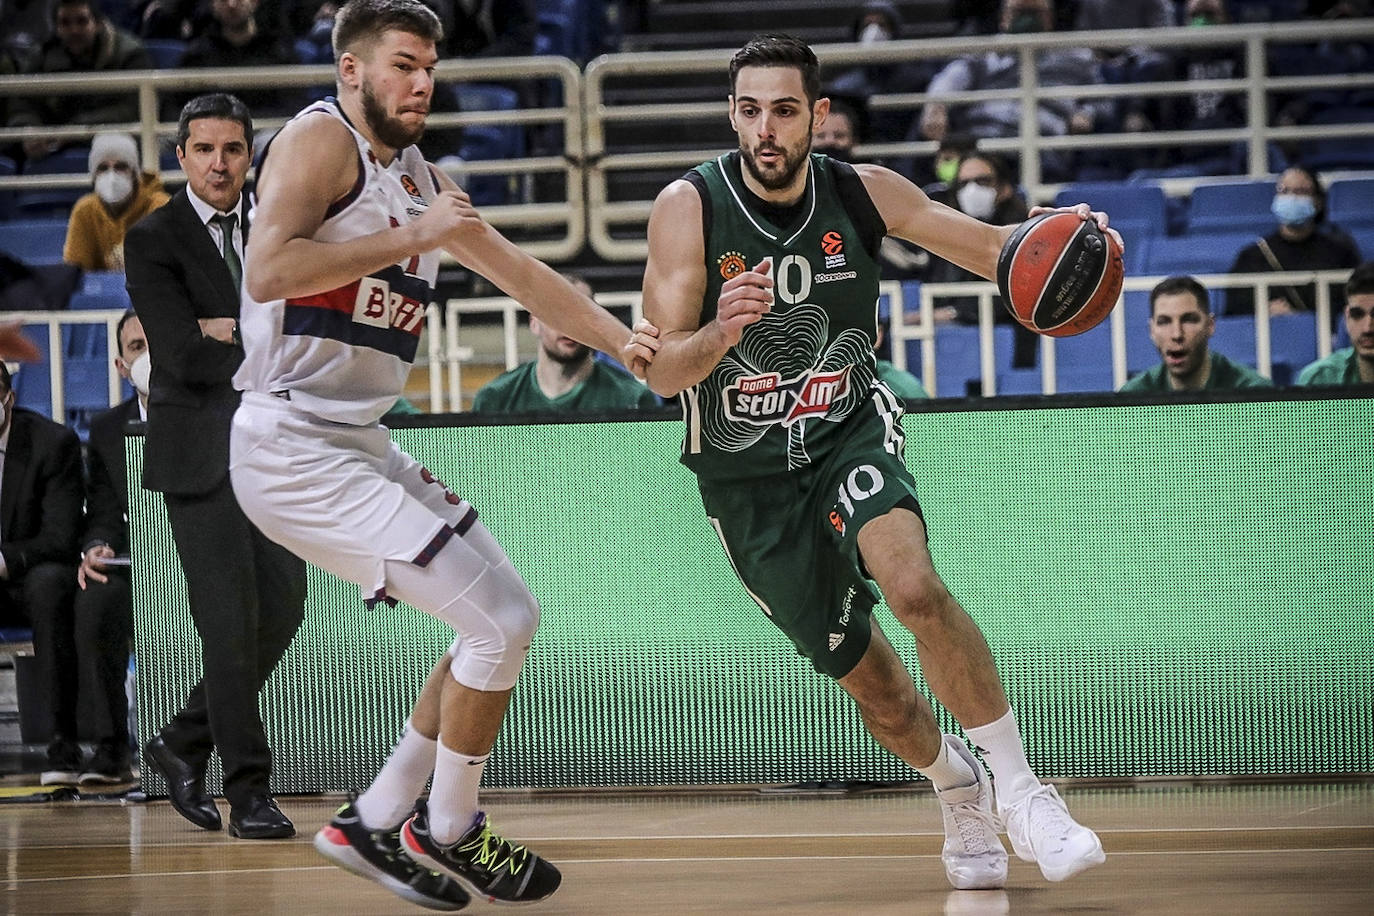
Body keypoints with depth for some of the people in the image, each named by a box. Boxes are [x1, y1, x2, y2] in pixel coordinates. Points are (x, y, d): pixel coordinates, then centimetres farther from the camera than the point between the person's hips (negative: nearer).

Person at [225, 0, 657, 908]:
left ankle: (375, 823, 18)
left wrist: (624, 340, 12)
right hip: (297, 448, -10)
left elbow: (521, 272, 24)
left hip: (360, 445, 10)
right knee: (502, 623, -11)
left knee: (505, 619, 14)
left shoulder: (421, 179, 17)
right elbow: (267, 270, -25)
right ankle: (448, 833, 6)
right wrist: (411, 238, -22)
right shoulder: (320, 139, -10)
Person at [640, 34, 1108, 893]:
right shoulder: (690, 207, -16)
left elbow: (992, 247, -5)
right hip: (747, 474, 0)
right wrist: (721, 332, -40)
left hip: (849, 431, 0)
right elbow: (664, 375, -18)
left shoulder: (862, 193, -10)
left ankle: (1021, 789, -21)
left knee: (913, 582, -30)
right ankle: (956, 788, 38)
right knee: (864, 671, 7)